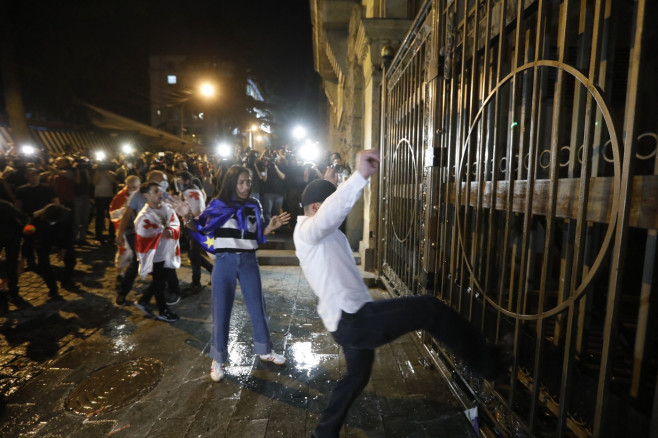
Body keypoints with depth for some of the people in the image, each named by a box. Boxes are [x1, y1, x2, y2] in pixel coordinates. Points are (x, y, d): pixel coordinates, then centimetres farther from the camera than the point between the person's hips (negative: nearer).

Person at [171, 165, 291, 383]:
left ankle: (264, 350, 33)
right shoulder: (218, 205, -4)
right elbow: (200, 227, -4)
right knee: (221, 310, 6)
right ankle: (218, 359, 25)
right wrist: (187, 217, -22)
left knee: (257, 307, 13)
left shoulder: (254, 205, 4)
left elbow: (257, 236, 9)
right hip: (225, 261, -2)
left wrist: (271, 226, -7)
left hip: (249, 260, 3)